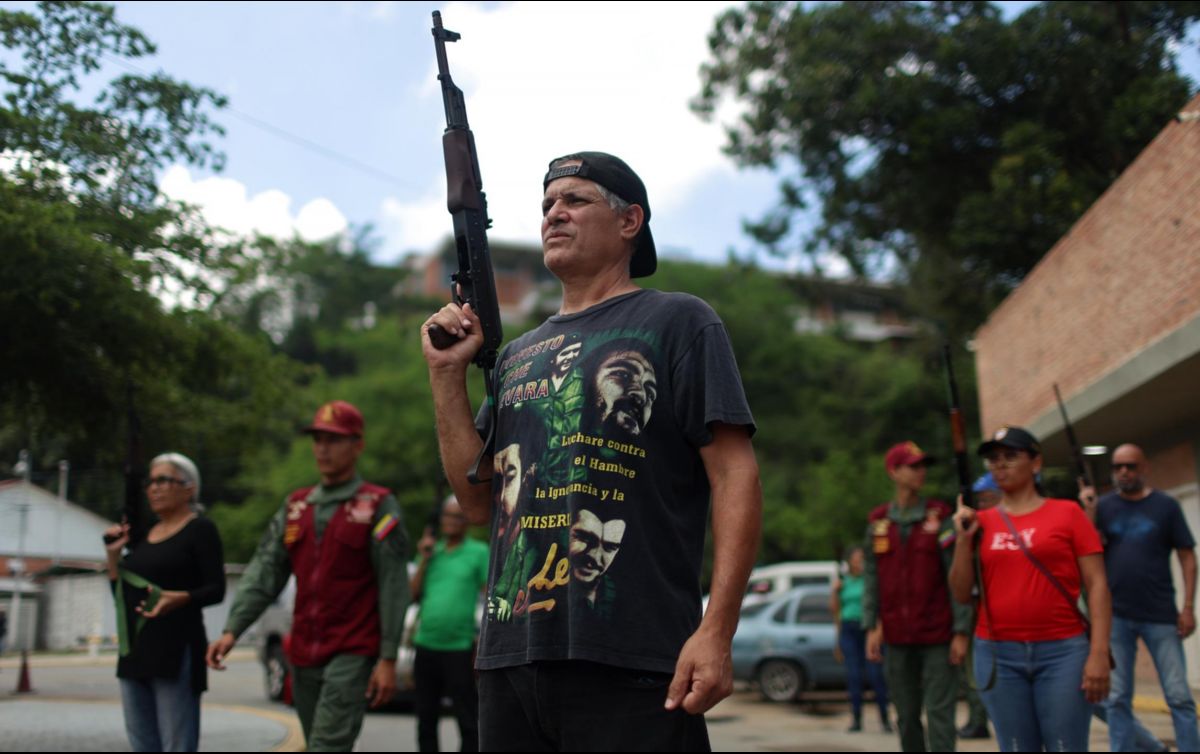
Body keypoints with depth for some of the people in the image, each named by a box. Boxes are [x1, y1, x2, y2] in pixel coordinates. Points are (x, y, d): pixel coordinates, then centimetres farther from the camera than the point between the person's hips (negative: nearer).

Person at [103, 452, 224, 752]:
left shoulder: (200, 529, -3)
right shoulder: (143, 536, 17)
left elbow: (216, 590, -10)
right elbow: (121, 593, 19)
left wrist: (181, 598, -27)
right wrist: (113, 555, 7)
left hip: (176, 649, -7)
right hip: (135, 649, 7)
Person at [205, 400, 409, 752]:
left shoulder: (378, 506, -4)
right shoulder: (296, 506, 12)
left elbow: (393, 587, -8)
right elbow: (263, 572, 7)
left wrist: (388, 659, -12)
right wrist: (232, 630, -6)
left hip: (352, 655, -6)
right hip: (303, 655, 6)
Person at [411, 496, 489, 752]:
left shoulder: (479, 552, 0)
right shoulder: (432, 551, 13)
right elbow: (414, 594, 8)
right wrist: (424, 559, -2)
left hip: (459, 649, -5)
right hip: (425, 646, 5)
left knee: (468, 719, 0)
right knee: (426, 718, 13)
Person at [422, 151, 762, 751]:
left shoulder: (676, 322, 1)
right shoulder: (517, 355, 19)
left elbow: (735, 476, -8)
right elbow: (480, 500, 14)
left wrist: (716, 632, -17)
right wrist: (448, 373, 6)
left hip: (630, 663, -6)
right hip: (510, 656, 6)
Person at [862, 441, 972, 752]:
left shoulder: (940, 516, -2)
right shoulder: (877, 522, 6)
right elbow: (871, 578, 8)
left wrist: (961, 632, -9)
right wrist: (871, 627, 2)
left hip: (938, 637, -3)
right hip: (897, 638, 3)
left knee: (939, 713, -4)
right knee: (906, 716, 10)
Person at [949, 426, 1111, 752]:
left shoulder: (1067, 513, 2)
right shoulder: (981, 522, 9)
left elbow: (1097, 584, -2)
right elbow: (962, 594, 9)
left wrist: (1099, 652, -11)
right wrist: (963, 540, -3)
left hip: (1062, 651, -2)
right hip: (997, 654, 2)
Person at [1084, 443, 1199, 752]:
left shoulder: (1166, 505, 3)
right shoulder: (1103, 506, 5)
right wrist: (1089, 513, -14)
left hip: (1161, 615, -1)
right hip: (1115, 615, 1)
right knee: (1117, 698, 6)